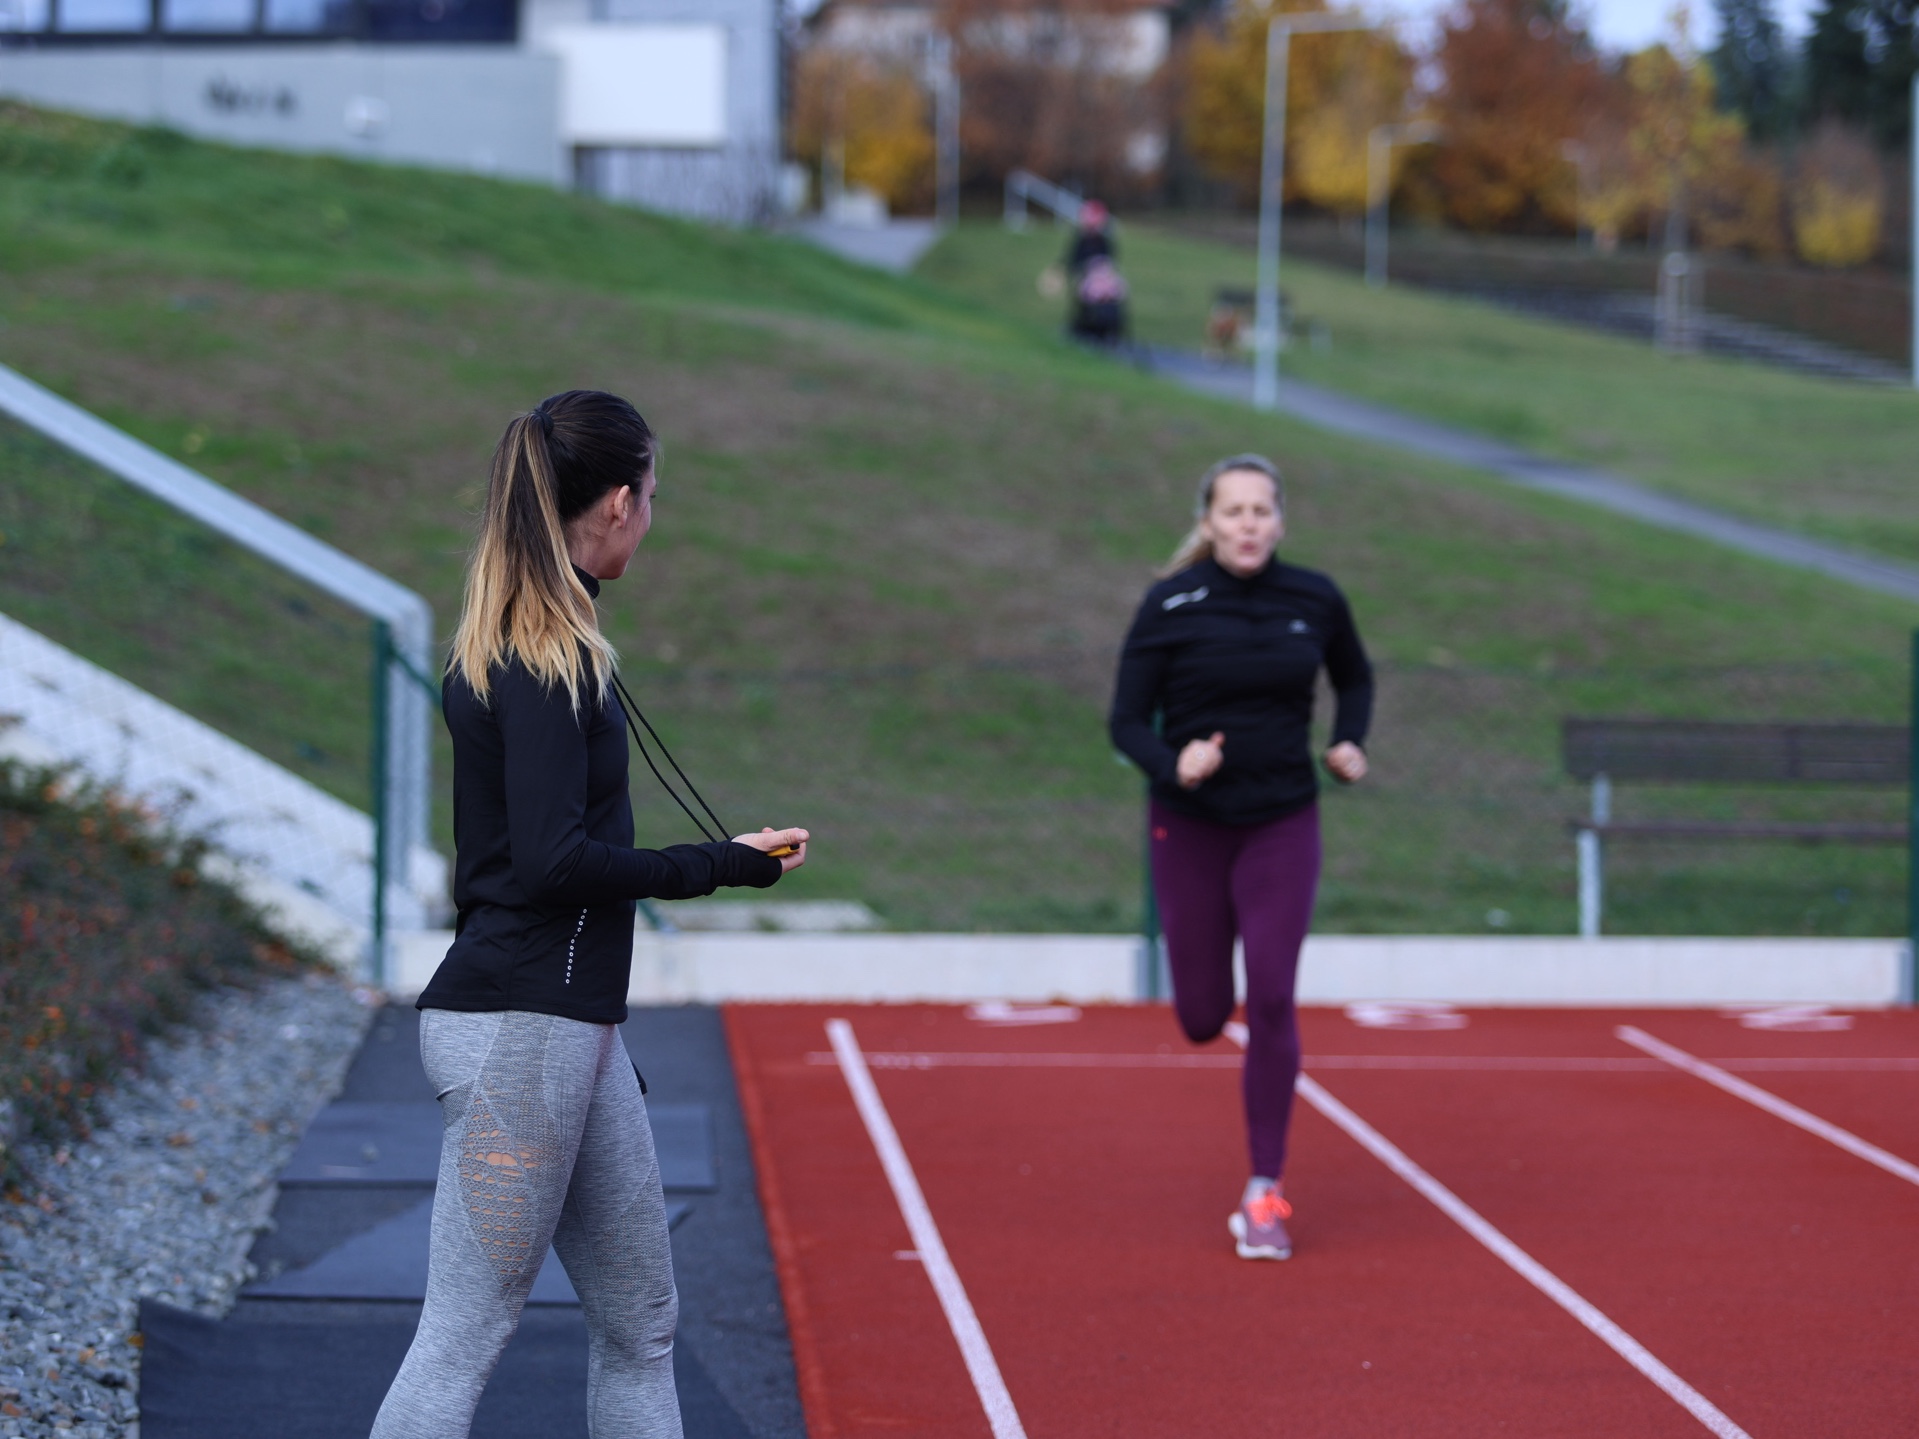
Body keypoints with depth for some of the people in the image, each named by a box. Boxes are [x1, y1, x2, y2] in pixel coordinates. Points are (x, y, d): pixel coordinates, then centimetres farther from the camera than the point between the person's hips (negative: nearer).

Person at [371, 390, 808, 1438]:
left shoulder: (505, 648, 14)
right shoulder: (547, 656, -15)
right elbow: (549, 860, -21)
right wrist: (721, 864, -12)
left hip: (571, 1027, 10)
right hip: (520, 1029, -10)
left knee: (638, 1322, 13)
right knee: (465, 1334, -7)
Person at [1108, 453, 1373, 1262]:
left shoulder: (1315, 601, -3)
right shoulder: (1170, 606, -10)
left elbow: (1355, 678, 18)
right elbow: (1127, 722, -8)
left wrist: (1350, 741, 0)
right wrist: (1173, 765, -27)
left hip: (1282, 825, 1)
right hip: (1189, 826, -1)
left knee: (1272, 1002, -11)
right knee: (1203, 1020, 5)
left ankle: (1266, 1192, -1)